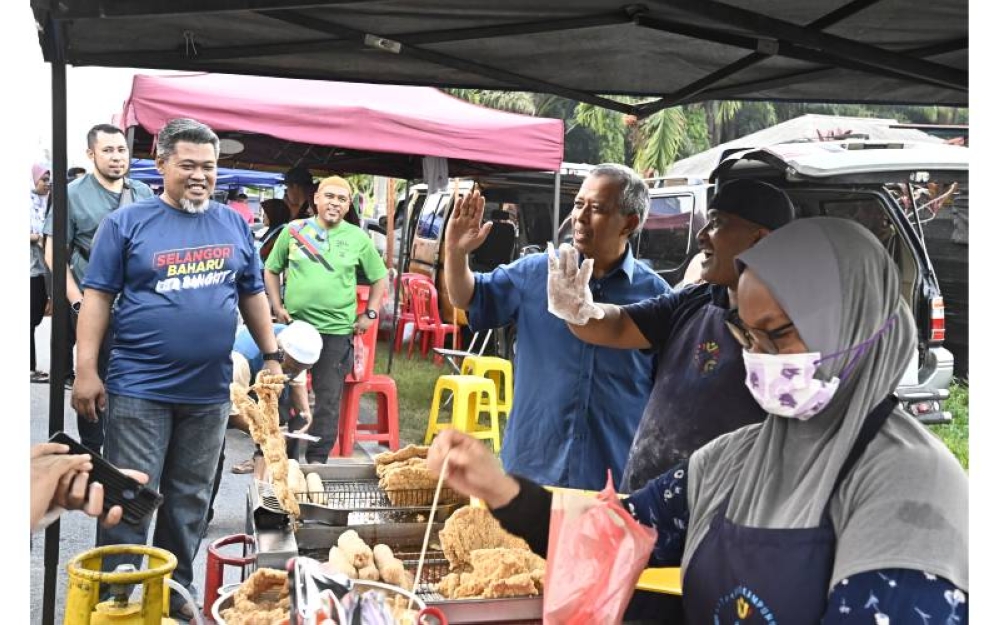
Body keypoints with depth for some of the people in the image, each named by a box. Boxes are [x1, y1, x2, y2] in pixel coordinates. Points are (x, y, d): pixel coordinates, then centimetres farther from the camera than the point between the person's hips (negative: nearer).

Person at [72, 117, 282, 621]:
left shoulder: (234, 225, 8)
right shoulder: (127, 222, -2)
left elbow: (252, 295, 15)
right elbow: (98, 295, -3)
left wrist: (272, 355, 11)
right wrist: (86, 371, -9)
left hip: (210, 392, 4)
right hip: (139, 390, -3)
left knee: (190, 502, 14)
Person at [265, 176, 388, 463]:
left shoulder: (358, 238, 3)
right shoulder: (294, 230, 3)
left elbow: (379, 277, 12)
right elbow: (271, 270, 12)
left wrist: (370, 314, 4)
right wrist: (277, 306, 2)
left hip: (337, 331, 0)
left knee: (328, 399, 5)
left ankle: (317, 458, 17)